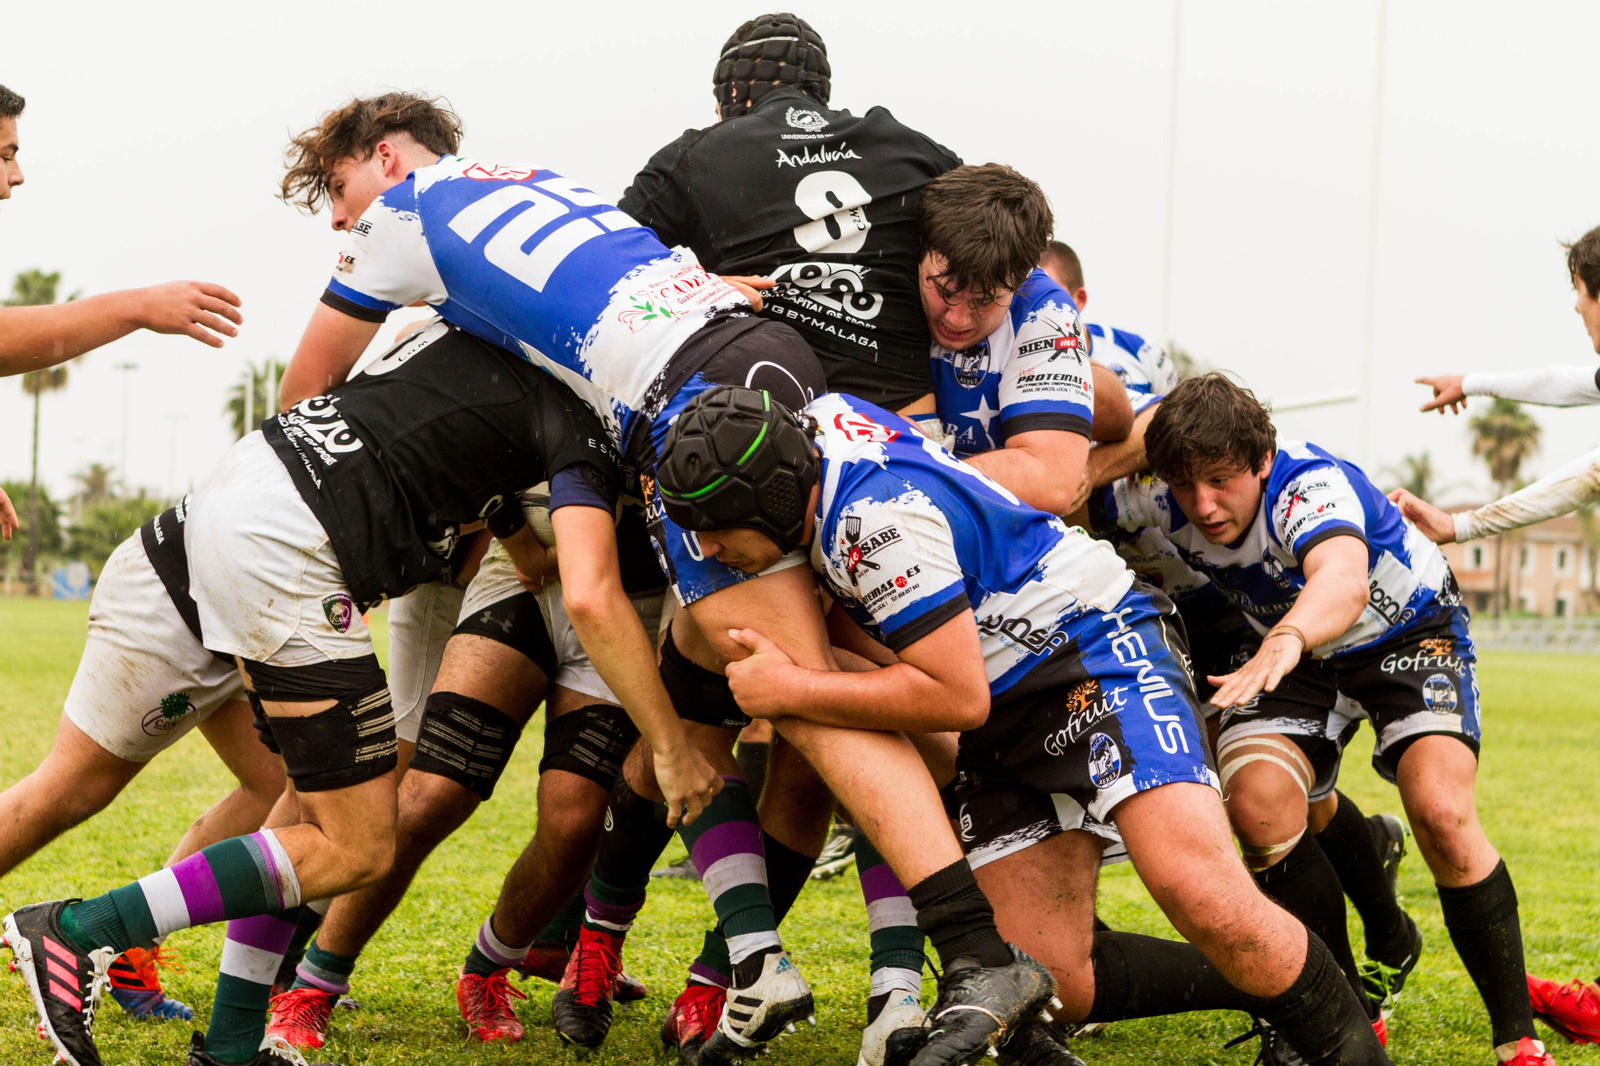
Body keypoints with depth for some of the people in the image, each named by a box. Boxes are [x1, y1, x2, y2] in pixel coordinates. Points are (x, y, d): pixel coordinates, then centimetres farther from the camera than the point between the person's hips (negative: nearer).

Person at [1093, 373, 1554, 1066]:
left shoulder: (1312, 484, -39)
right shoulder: (1160, 498, -22)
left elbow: (1344, 581, -61)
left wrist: (1285, 641, -81)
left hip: (1410, 628, -4)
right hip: (1297, 651, 5)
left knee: (1442, 813, -27)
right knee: (1257, 803, -23)